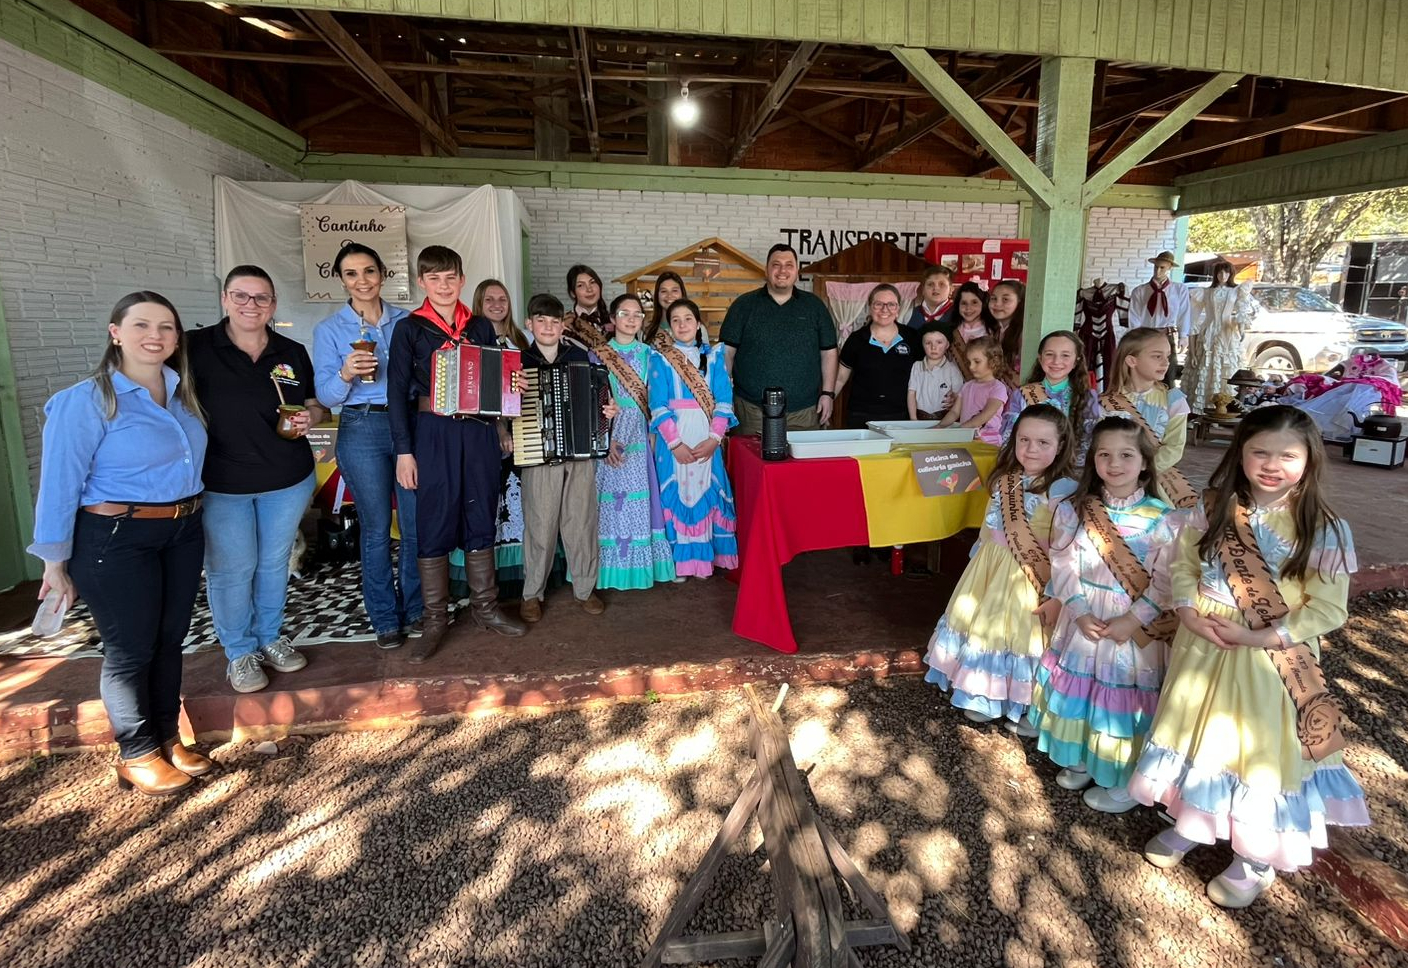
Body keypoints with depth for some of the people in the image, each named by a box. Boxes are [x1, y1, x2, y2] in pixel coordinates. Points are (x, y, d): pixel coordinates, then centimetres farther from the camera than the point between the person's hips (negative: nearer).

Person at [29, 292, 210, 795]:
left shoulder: (182, 393, 5)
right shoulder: (86, 401, -12)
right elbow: (59, 484, -11)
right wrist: (55, 561, -9)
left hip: (183, 533, 6)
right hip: (117, 541, -6)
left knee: (169, 641, 15)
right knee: (131, 649, 6)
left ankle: (167, 738, 32)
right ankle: (137, 756, 23)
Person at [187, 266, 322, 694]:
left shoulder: (292, 353, 4)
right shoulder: (196, 347, -7)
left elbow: (316, 402, 15)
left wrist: (310, 415, -7)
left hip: (288, 480, 3)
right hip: (220, 483, -3)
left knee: (274, 562, 16)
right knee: (230, 569, 5)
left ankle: (270, 638, 35)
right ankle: (239, 651, 24)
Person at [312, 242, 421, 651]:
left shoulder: (407, 321, 8)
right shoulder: (330, 329, 2)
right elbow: (325, 395, -1)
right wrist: (346, 375, -21)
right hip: (362, 430, -2)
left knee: (416, 524, 4)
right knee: (376, 528, 4)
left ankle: (414, 609, 22)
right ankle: (385, 618, 19)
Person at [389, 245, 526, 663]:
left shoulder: (481, 327, 10)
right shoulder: (409, 329, 1)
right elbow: (397, 392, -3)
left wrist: (503, 430, 4)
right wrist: (404, 450, -8)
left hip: (480, 431, 3)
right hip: (433, 433, -3)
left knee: (480, 518, 10)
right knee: (435, 523, 2)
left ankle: (484, 607, 24)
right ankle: (434, 618, 15)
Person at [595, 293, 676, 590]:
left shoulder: (647, 354, 10)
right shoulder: (598, 354, 3)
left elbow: (653, 398, 9)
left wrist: (653, 432, -1)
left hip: (639, 433, 2)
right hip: (606, 434, -2)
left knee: (638, 498, 2)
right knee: (610, 498, -1)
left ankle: (638, 563, 12)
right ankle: (610, 566, 8)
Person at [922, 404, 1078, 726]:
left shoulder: (1063, 490, -17)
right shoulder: (1005, 480, 2)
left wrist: (1058, 596, -22)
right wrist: (978, 561, 17)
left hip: (1029, 580, -6)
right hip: (989, 569, 7)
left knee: (1020, 636, 5)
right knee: (982, 628, 16)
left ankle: (1022, 705, 28)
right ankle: (984, 695, 37)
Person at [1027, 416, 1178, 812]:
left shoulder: (1161, 517, -9)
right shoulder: (1074, 509, -3)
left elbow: (1165, 580, -10)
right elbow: (1063, 565, -5)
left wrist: (1133, 619, -18)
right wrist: (1081, 611, -15)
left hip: (1137, 623, -3)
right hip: (1084, 617, 3)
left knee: (1126, 696, 6)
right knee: (1080, 687, 14)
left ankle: (1126, 778, 26)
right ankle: (1082, 760, 37)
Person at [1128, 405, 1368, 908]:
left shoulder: (1325, 529, -14)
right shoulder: (1212, 508, -5)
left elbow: (1328, 608, -12)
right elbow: (1182, 564, 3)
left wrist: (1261, 637, -21)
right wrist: (1189, 614, -13)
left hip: (1274, 662, -3)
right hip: (1203, 648, 3)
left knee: (1264, 749, 10)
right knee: (1196, 735, 19)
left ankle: (1256, 856, 33)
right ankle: (1190, 819, 44)